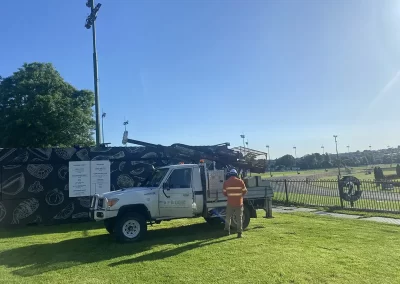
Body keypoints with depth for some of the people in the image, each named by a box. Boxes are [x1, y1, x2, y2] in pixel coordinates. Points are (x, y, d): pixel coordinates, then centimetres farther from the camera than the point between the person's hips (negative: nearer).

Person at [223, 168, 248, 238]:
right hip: (239, 203, 0)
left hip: (230, 203, 0)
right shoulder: (240, 181, -3)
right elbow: (245, 191, 5)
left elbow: (224, 193, 5)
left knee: (228, 217, 18)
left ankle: (227, 230, 22)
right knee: (239, 218, 7)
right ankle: (239, 233, 7)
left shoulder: (226, 182, -2)